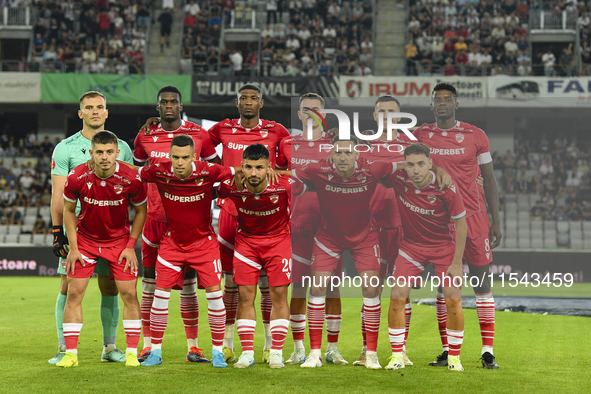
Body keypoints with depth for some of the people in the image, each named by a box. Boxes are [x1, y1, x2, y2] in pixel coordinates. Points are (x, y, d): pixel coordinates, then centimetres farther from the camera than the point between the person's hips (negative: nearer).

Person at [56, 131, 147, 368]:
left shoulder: (131, 179, -20)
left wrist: (131, 246, -7)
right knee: (74, 293, -6)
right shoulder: (77, 177, -19)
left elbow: (141, 210, -2)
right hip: (85, 239, 0)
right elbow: (68, 210, -2)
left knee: (129, 294, -5)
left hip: (120, 240, 0)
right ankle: (70, 353, 1)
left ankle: (132, 352, 5)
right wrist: (73, 248, -6)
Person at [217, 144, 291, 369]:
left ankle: (276, 352, 6)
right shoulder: (232, 187, -23)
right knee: (245, 295, -3)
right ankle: (247, 352, 5)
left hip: (279, 239, -1)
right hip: (246, 239, 1)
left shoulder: (283, 186, -26)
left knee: (279, 294, -4)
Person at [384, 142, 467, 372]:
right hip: (411, 244, 2)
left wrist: (456, 263, -14)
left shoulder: (446, 188, -24)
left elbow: (461, 224, -13)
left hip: (445, 245, -2)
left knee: (453, 301, -10)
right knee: (397, 297, -9)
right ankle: (397, 355, 3)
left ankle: (454, 357, 6)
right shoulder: (398, 179, -18)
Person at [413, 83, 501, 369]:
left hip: (473, 215, -1)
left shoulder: (475, 136, 2)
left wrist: (496, 221, 2)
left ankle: (488, 351, 2)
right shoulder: (420, 136, 6)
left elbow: (489, 179, 5)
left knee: (482, 281, -2)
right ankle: (447, 351, 9)